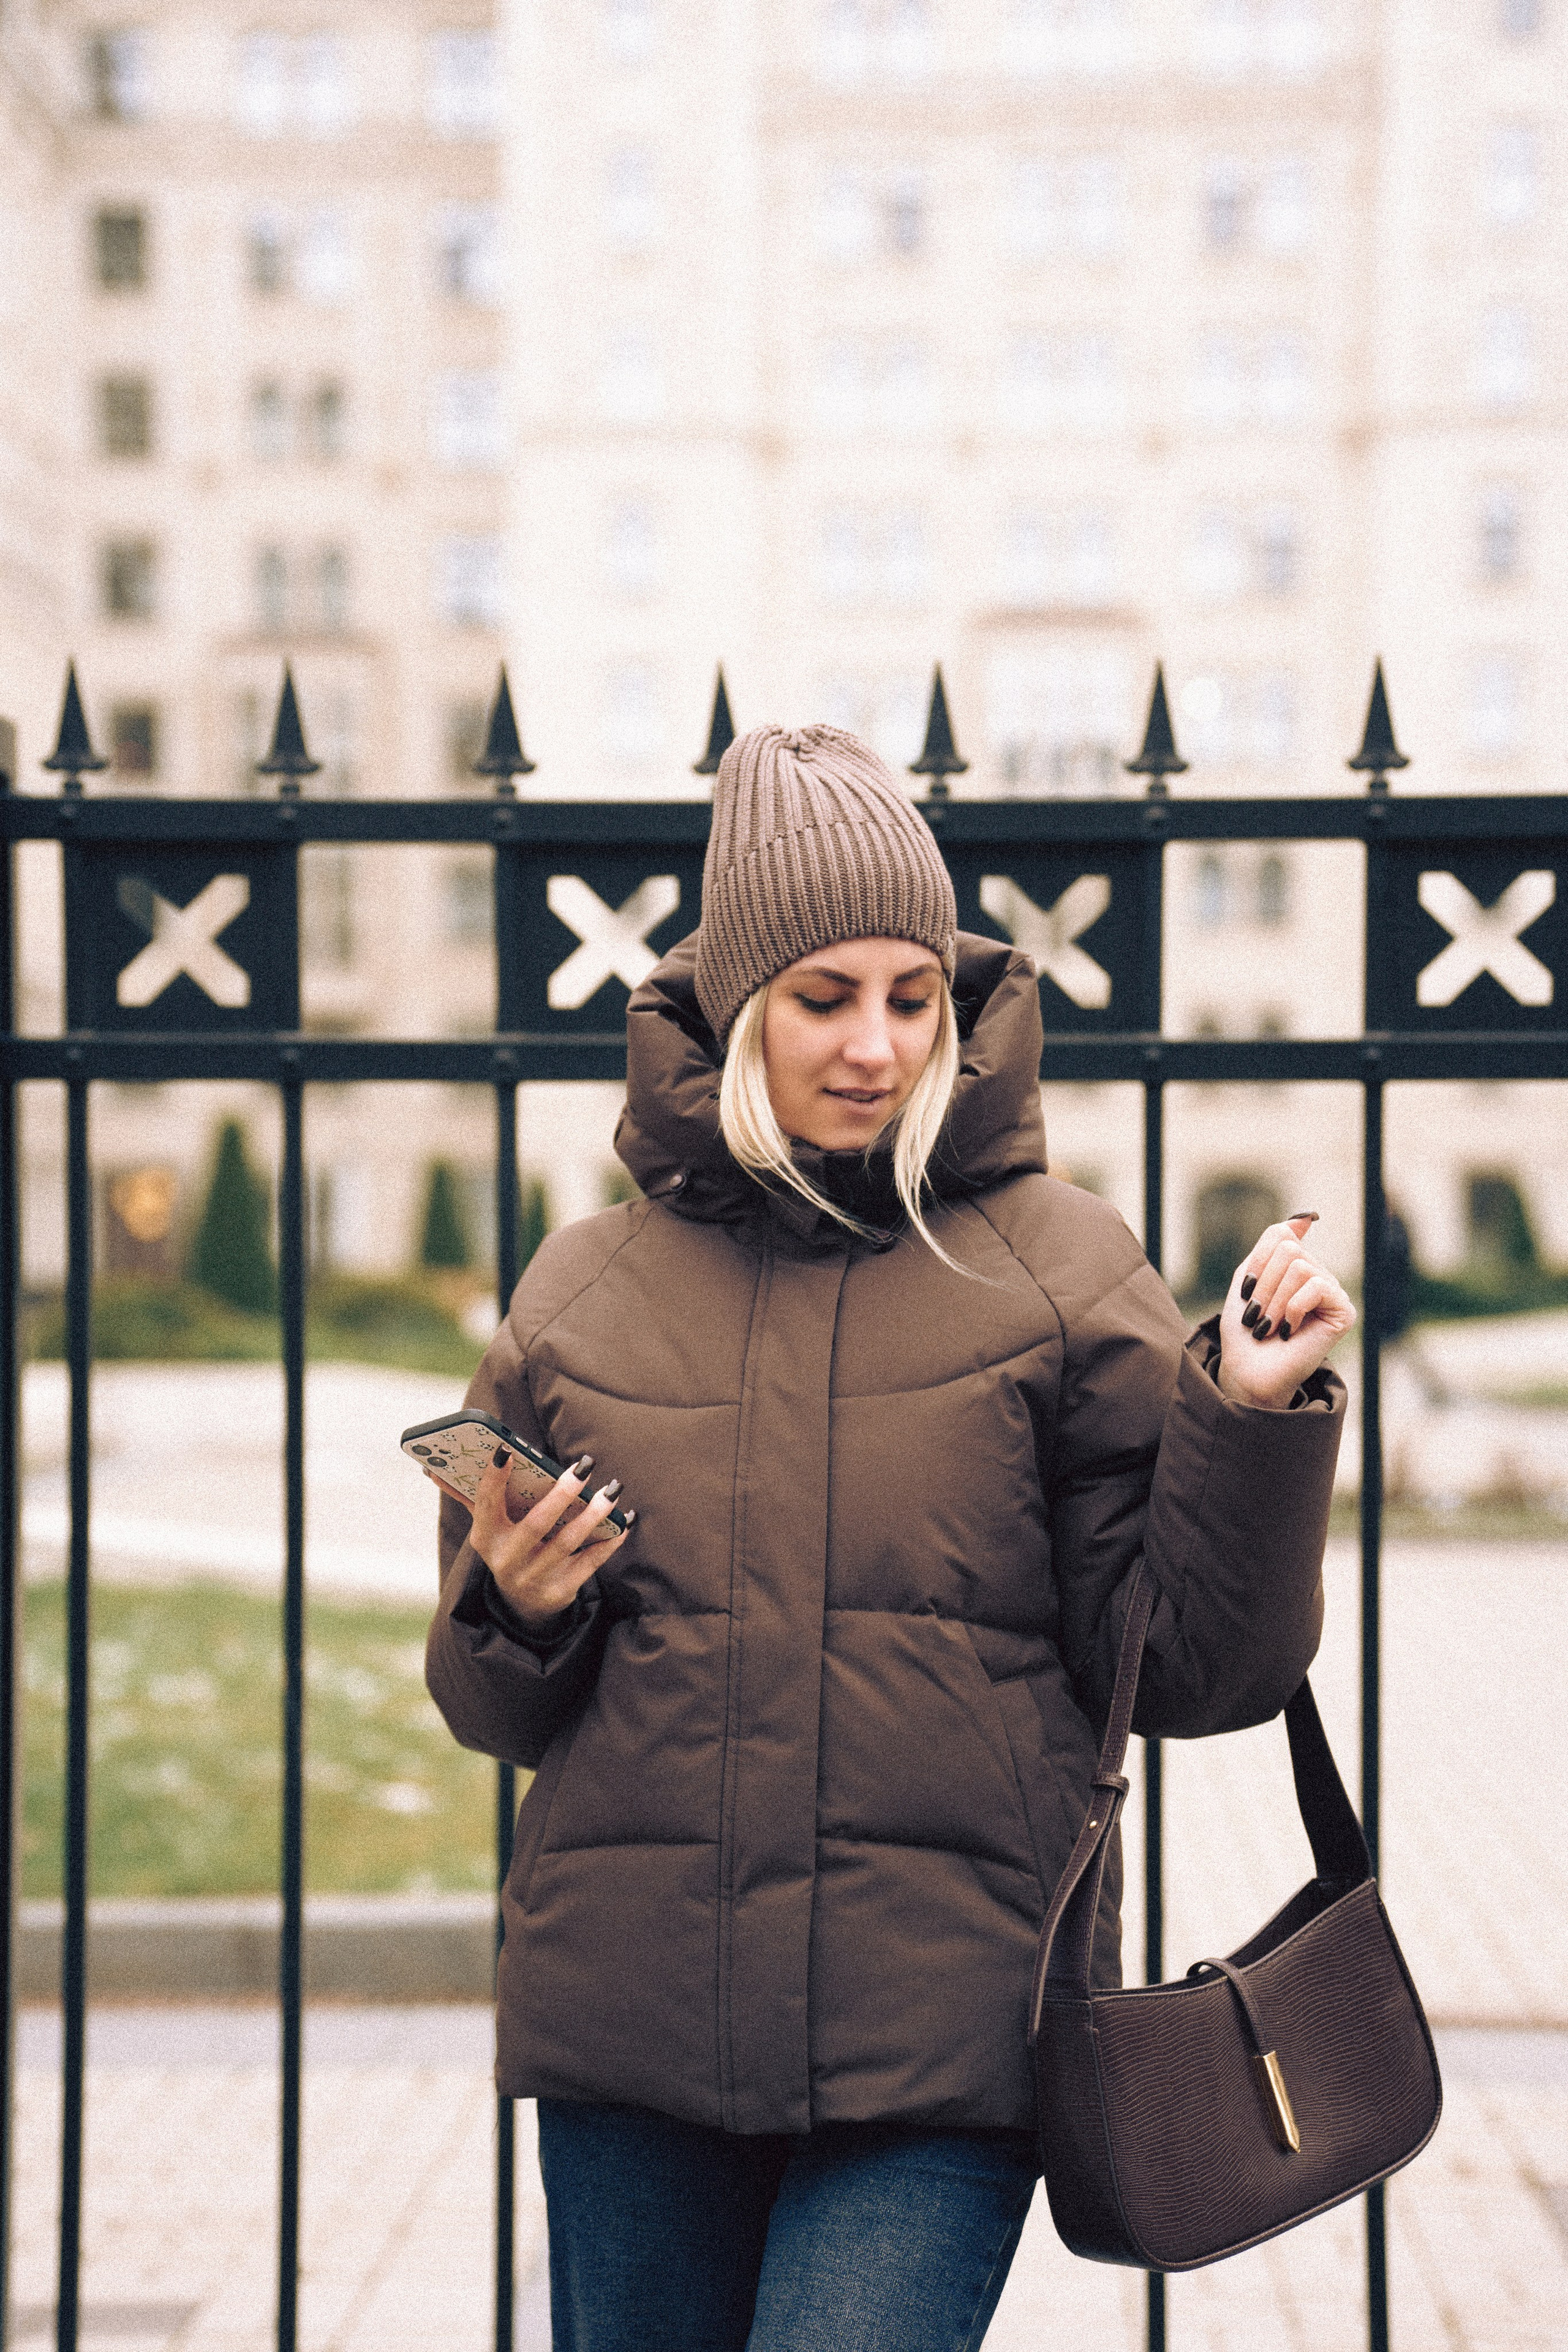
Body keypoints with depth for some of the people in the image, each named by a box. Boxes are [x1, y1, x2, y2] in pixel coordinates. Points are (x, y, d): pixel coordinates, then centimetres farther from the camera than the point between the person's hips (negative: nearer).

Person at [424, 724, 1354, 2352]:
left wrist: (1254, 1418, -15)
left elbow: (1186, 1668, -2)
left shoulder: (1058, 1269, 0)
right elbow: (498, 1708, 16)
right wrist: (515, 1613, -5)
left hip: (942, 2033, -3)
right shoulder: (587, 1288, 7)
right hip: (631, 2022, 3)